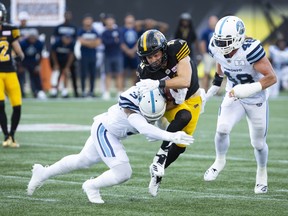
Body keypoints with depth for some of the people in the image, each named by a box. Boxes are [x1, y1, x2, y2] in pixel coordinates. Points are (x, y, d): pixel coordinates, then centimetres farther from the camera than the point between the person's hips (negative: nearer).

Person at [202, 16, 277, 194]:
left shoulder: (250, 50, -36)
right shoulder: (216, 48, -17)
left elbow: (272, 77, -32)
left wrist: (249, 89, -42)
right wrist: (215, 85, 14)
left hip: (256, 100, -3)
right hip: (234, 96, 3)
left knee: (258, 143, 10)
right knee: (222, 129, -17)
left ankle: (262, 173, 39)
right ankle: (220, 162, 13)